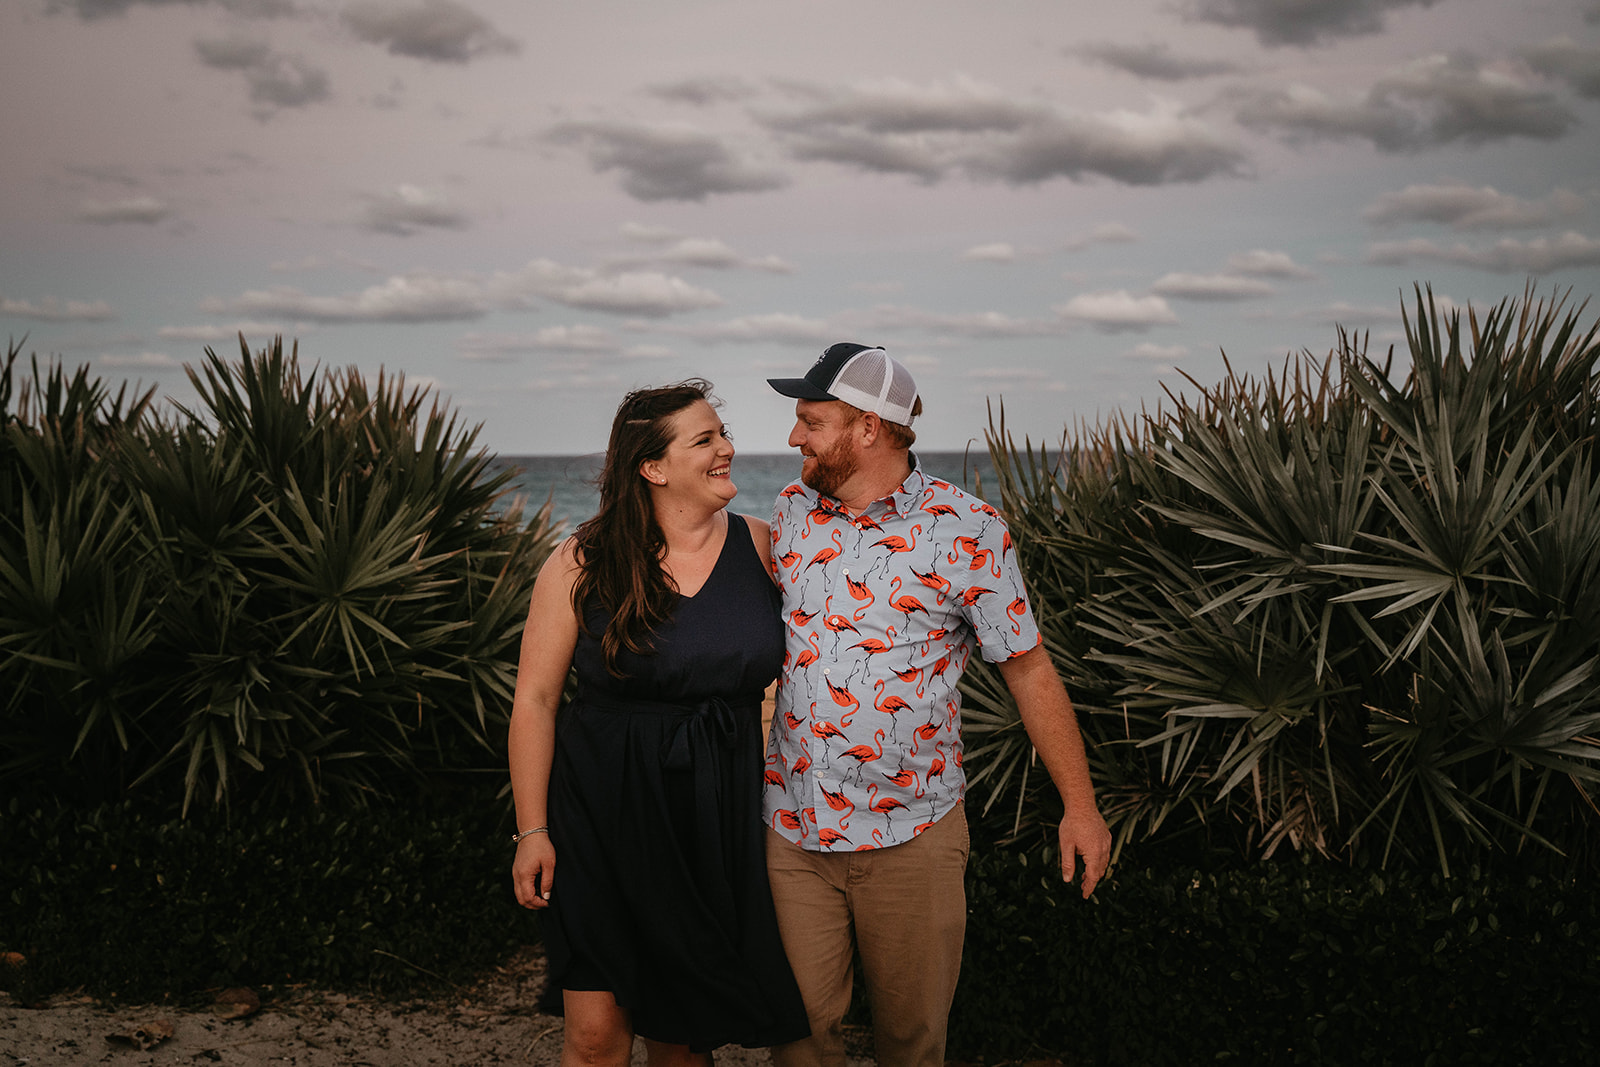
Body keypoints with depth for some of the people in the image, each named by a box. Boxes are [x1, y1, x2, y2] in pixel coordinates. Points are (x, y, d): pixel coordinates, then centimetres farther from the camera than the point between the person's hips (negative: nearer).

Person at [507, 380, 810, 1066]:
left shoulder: (762, 547, 1)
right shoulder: (584, 564, -7)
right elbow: (534, 700, -4)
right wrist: (532, 830, -6)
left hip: (719, 822, 2)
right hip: (604, 815, -2)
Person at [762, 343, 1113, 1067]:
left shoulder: (967, 531, -9)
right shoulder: (791, 511, 4)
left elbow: (1028, 669, -4)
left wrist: (1080, 807, -3)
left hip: (911, 840, -3)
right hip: (792, 826, 3)